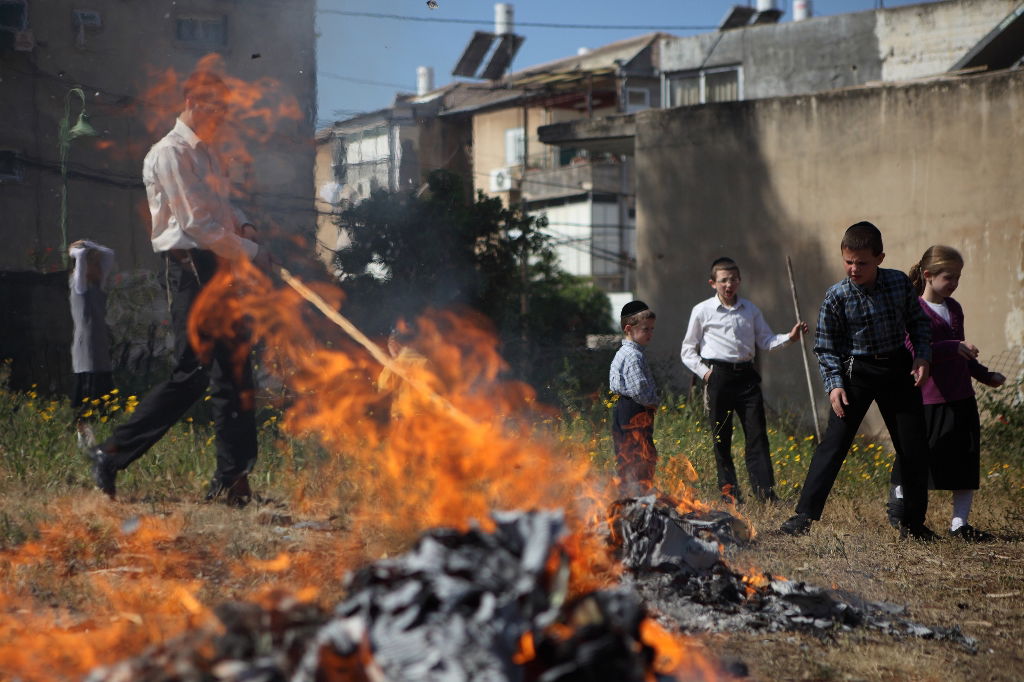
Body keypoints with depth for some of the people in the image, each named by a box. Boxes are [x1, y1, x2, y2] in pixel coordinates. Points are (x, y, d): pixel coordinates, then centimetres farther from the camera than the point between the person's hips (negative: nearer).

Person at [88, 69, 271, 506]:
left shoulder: (205, 154, 19)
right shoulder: (170, 154, -10)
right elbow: (197, 223, -16)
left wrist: (243, 225, 8)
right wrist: (250, 252, -10)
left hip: (218, 268, 9)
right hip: (191, 267, -9)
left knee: (234, 373, 6)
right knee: (192, 375, -11)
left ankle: (232, 479, 9)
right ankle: (113, 456, -2)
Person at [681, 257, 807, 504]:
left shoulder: (750, 310, 13)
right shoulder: (702, 311, 4)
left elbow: (766, 341, 12)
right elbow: (687, 351, 8)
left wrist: (789, 337, -6)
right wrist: (705, 372, -5)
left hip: (746, 375, 2)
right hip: (719, 376, -2)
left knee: (757, 433, -4)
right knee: (721, 437, 1)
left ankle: (766, 491, -5)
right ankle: (728, 490, 9)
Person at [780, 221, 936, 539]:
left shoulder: (900, 283, -6)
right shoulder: (836, 297, -13)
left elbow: (918, 322, 9)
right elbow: (826, 347, -6)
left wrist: (922, 357, -4)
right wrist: (834, 384, -16)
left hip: (898, 369, 3)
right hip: (856, 371, -3)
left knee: (913, 447, 5)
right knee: (834, 443, -12)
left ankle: (913, 522, 20)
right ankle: (804, 515, -10)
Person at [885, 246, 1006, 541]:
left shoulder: (954, 309, 15)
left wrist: (985, 375, 28)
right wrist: (955, 348, -30)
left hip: (960, 398, 7)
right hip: (928, 400, -7)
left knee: (966, 461, 1)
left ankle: (960, 523, 5)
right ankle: (899, 498, 29)